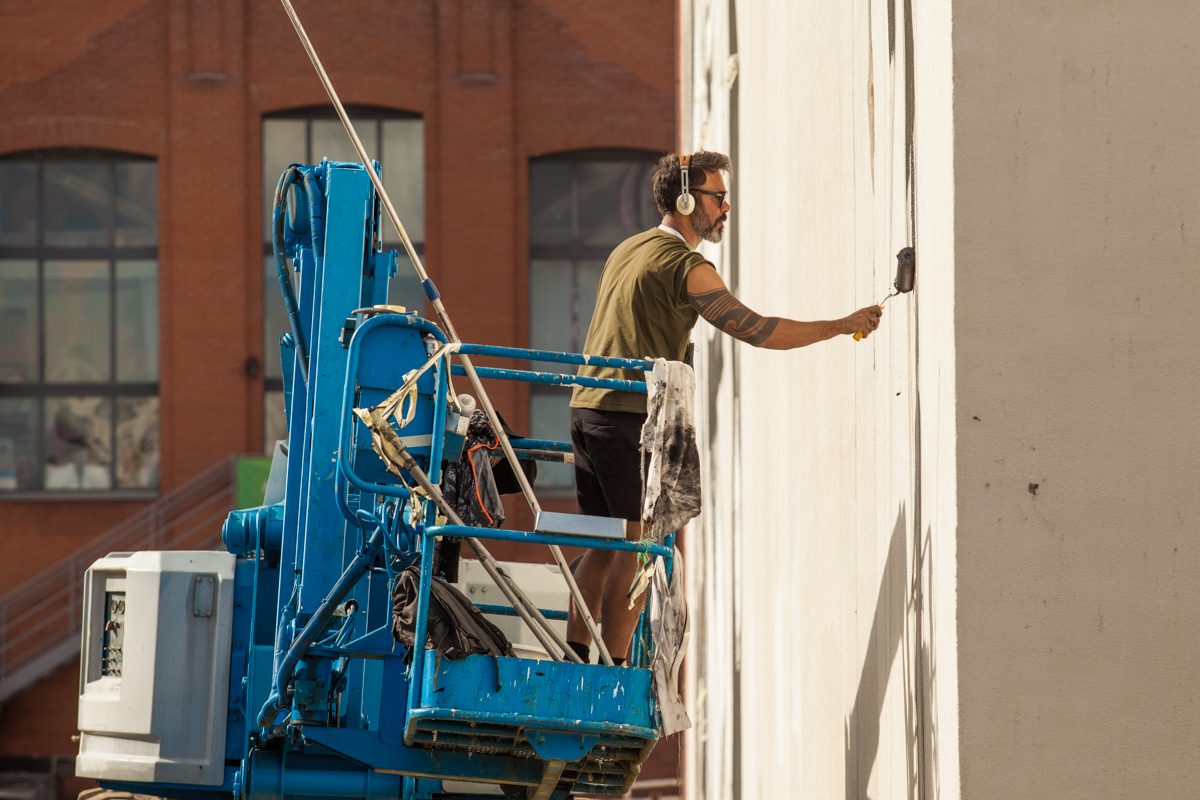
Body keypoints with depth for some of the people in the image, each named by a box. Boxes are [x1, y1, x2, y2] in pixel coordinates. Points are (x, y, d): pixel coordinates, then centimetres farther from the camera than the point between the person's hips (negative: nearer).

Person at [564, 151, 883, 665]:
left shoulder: (627, 251, 20)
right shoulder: (687, 267, -9)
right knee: (639, 548, -6)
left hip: (587, 408, 9)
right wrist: (842, 327, -6)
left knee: (603, 548, 11)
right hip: (633, 416, -9)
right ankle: (612, 671, -10)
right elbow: (755, 330, -11)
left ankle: (574, 662, 7)